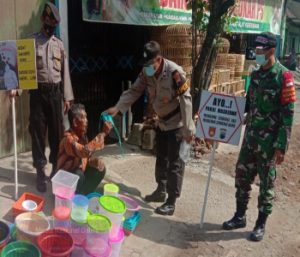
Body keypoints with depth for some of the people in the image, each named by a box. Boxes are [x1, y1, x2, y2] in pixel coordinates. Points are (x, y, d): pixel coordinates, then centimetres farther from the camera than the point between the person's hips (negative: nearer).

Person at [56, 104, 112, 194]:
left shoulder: (82, 135, -3)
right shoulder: (68, 139, -29)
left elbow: (86, 156, 6)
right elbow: (85, 151, -47)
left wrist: (95, 161, -18)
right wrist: (103, 133, -42)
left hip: (79, 173, 7)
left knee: (100, 168, -8)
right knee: (78, 175, -35)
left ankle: (84, 193, 4)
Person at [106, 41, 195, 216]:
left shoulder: (175, 72, -26)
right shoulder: (146, 73, -5)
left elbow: (185, 100, -24)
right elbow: (134, 91, -1)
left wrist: (188, 129, -24)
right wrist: (118, 108, -16)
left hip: (177, 123, -8)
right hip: (162, 122, 8)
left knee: (175, 162, -2)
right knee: (161, 158, 18)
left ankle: (171, 202, 7)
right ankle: (161, 191, 35)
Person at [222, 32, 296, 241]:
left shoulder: (283, 76, -12)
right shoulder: (256, 74, 9)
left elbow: (288, 114, -14)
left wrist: (281, 146, -16)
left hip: (269, 140, -6)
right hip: (250, 136, 6)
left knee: (266, 182, 7)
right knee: (242, 176, 11)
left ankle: (261, 224, 21)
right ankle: (240, 216, 28)